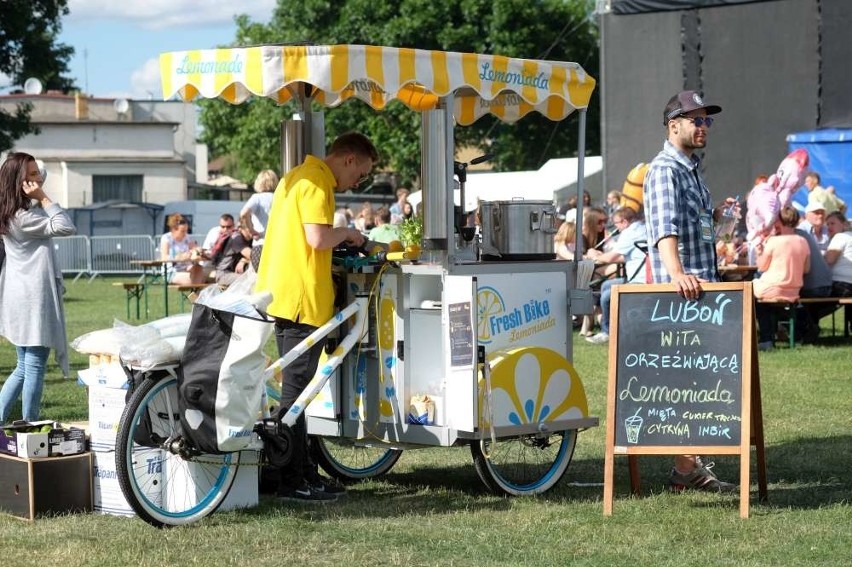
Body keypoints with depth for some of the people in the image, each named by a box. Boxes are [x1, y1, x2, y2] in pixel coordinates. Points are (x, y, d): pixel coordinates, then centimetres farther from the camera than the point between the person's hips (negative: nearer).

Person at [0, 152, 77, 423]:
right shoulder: (25, 217, -18)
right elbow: (66, 227, -19)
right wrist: (43, 197, -18)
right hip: (34, 297, -10)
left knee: (23, 368, 16)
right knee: (35, 367, -2)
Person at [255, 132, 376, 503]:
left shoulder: (298, 176, 19)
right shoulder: (316, 182, -13)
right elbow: (317, 238, -22)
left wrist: (342, 241, 16)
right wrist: (348, 233, -5)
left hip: (281, 294, 10)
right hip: (301, 298, -10)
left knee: (296, 388, 15)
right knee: (296, 390, -6)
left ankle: (302, 471, 22)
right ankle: (293, 482, -2)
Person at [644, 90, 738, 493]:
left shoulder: (692, 169, 20)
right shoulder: (665, 171, -12)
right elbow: (666, 229, -29)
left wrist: (715, 214, 15)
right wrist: (677, 274, -42)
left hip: (701, 286, 10)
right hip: (680, 293, -10)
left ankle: (690, 462, 16)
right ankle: (686, 468, -9)